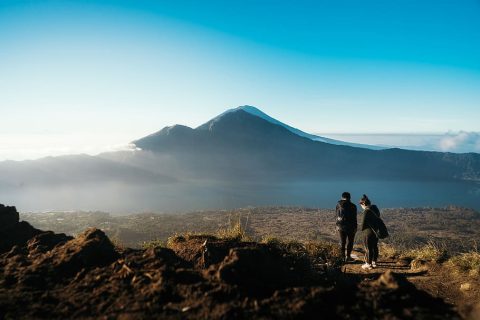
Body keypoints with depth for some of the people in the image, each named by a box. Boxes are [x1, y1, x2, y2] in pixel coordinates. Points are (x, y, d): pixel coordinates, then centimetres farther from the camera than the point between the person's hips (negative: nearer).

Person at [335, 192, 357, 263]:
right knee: (350, 242, 10)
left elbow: (337, 215, 4)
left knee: (342, 242, 13)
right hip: (350, 227, -3)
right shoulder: (352, 206, -11)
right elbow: (354, 218, -8)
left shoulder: (338, 205, -2)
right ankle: (348, 257, 9)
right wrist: (355, 227, -2)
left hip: (340, 226, 3)